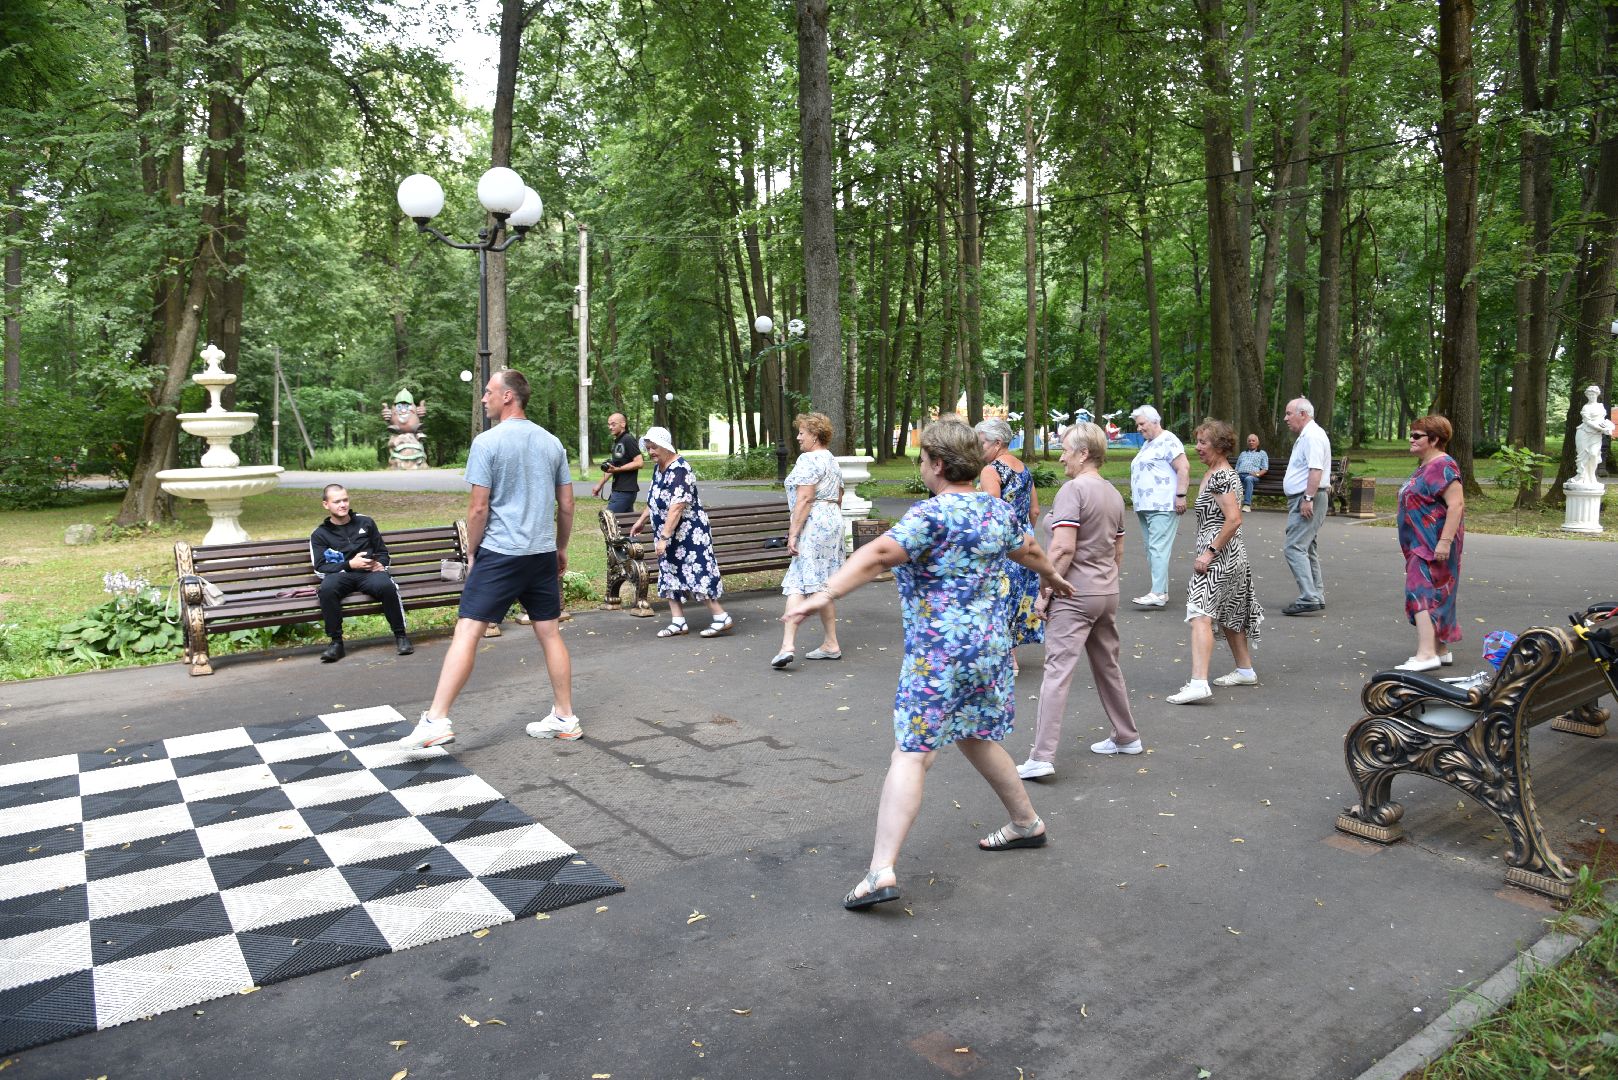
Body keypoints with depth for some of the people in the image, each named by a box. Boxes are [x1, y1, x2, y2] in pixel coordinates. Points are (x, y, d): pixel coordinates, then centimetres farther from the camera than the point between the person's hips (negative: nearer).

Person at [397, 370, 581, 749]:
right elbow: (567, 505, 11)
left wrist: (473, 554, 3)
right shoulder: (552, 442, 9)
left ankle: (437, 719, -7)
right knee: (550, 633, 11)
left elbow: (479, 508, -10)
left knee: (467, 631, -5)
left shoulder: (487, 442, -8)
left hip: (499, 553, -5)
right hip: (543, 553, 6)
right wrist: (561, 549, 22)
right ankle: (565, 718, 18)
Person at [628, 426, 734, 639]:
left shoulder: (679, 470, -21)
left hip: (688, 532, -10)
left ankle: (721, 618, -1)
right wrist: (640, 521, 29)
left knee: (697, 573, -9)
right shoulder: (658, 468, 9)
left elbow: (676, 507, -28)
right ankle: (678, 622, 14)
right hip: (668, 534, 10)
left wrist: (664, 537, -30)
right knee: (669, 574, 9)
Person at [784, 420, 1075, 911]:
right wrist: (1054, 578, 50)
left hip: (938, 654, -8)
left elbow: (878, 554, -30)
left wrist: (826, 594, -38)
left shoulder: (933, 514, -15)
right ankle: (1026, 823, 40)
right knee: (977, 738, 25)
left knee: (911, 755, -10)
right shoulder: (998, 510, 10)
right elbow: (1029, 550, 29)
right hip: (990, 645, 8)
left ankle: (881, 870, -14)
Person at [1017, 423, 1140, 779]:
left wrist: (1045, 591, -16)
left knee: (1057, 670, -10)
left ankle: (1042, 757, -12)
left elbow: (1064, 548, -23)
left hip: (1075, 594, -9)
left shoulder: (1073, 489, -15)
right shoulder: (1113, 493, 12)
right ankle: (1126, 737, 35)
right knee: (1107, 665, 22)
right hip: (1107, 592, 9)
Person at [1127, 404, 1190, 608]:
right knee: (1151, 549, 9)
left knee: (1158, 549, -15)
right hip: (1146, 507, 10)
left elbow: (1184, 468, -16)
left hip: (1163, 507, -10)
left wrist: (1180, 495, -21)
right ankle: (1159, 590, 13)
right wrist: (1136, 500, 23)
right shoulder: (1148, 445, 22)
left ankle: (1159, 594, -18)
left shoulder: (1167, 441, -8)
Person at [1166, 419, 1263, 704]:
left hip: (1220, 554, -11)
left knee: (1200, 614, -18)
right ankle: (1245, 670, 36)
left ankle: (1199, 683, -26)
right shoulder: (1214, 473, 15)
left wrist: (1209, 552, -22)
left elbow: (1234, 520, -24)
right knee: (1228, 615, 22)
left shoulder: (1221, 477, -16)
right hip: (1230, 556, 11)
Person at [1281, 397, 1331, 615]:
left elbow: (1316, 470, -24)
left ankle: (1308, 598, -18)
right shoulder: (1306, 436, 20)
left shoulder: (1313, 436, -14)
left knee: (1294, 548, -15)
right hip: (1304, 499, 11)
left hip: (1307, 500, -11)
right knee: (1308, 549, 14)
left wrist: (1308, 498, -27)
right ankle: (1316, 597, 20)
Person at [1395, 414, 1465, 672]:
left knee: (1422, 593, -17)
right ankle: (1441, 650, 22)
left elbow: (1456, 504, -23)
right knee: (1435, 596, 14)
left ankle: (1426, 654, -22)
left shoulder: (1442, 466, -15)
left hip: (1434, 546, -10)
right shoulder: (1424, 466, 17)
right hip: (1421, 544, 10)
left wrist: (1445, 541, -28)